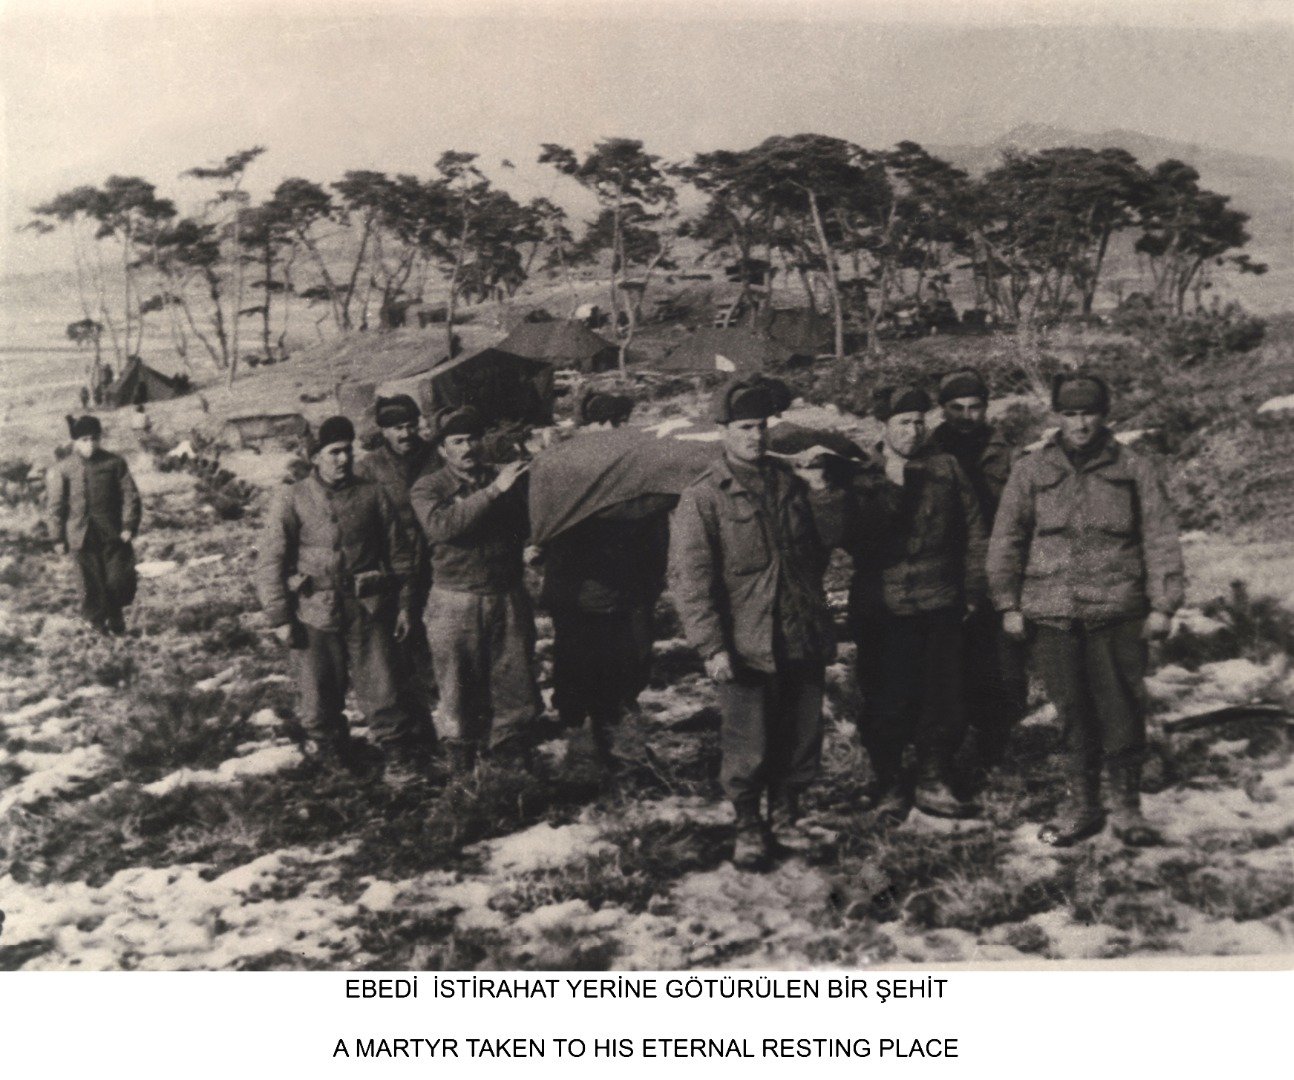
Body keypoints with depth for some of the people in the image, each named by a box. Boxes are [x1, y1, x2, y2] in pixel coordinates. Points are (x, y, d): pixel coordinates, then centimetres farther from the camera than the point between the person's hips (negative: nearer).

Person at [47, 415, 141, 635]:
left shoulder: (115, 463, -1)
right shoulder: (63, 470, -2)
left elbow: (130, 496, 0)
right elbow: (56, 506, 3)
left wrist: (129, 526, -8)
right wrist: (59, 538, 2)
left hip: (114, 534, 0)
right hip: (83, 536, 0)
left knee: (118, 580, -2)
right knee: (93, 581, 4)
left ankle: (115, 615, 25)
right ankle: (97, 620, 25)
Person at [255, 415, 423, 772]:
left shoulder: (373, 495, 4)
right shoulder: (291, 500, -1)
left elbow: (398, 553, 10)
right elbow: (271, 563, -2)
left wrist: (404, 605, 8)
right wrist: (280, 618, -6)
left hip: (368, 609, 0)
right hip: (315, 613, 0)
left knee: (381, 693, 1)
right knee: (320, 701, 9)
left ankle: (403, 759, 16)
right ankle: (336, 760, 29)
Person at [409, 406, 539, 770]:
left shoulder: (503, 478, 8)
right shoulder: (427, 488, -1)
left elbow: (527, 527, 10)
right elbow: (441, 525, -22)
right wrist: (492, 492, -26)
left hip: (506, 596, 3)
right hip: (455, 600, -2)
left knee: (513, 677, 5)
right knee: (460, 683, 5)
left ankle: (510, 747, 22)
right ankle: (462, 759, 20)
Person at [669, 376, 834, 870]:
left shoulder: (788, 484, 10)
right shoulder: (702, 498, -8)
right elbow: (689, 577, -12)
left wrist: (818, 615, 18)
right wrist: (711, 646, -18)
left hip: (803, 640, 5)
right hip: (745, 646, -5)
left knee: (803, 734, 13)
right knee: (749, 746, 2)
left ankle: (787, 806, 37)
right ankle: (748, 824, 22)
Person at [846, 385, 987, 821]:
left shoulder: (946, 468, 6)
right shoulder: (864, 478, 3)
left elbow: (973, 531, 9)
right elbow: (857, 539, -7)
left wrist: (972, 589, 8)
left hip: (939, 605, 2)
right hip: (882, 609, -2)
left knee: (943, 699, 6)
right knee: (887, 702, 2)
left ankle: (933, 783, 21)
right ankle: (889, 785, 19)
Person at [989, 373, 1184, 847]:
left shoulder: (1135, 470, 5)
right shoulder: (1030, 472, 6)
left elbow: (1160, 540, 4)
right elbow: (1006, 541, 8)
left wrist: (1162, 604, -2)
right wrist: (1009, 604, 4)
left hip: (1117, 613, -1)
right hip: (1052, 614, 1)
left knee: (1122, 712, 1)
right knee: (1072, 713, 8)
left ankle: (1127, 806, 16)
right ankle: (1080, 804, 21)